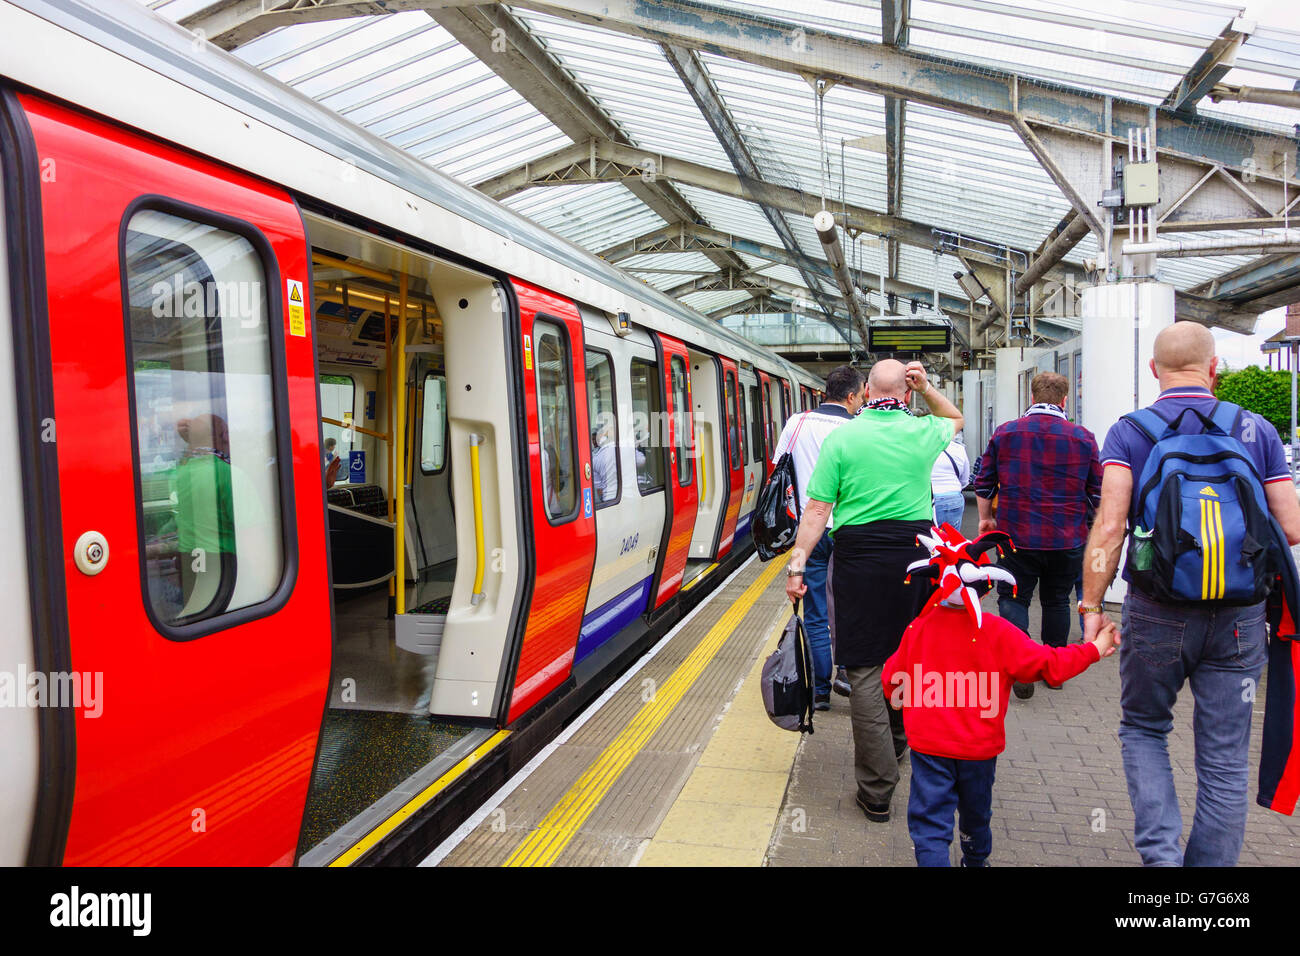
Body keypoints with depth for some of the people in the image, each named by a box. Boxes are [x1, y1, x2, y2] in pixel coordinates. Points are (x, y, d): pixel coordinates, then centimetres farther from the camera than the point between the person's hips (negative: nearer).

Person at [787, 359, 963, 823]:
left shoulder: (841, 438, -4)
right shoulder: (923, 433, 4)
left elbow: (817, 510, -8)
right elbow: (955, 419, 30)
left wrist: (797, 565, -4)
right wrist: (926, 387, 18)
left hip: (859, 556, -3)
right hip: (916, 550, 4)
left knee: (865, 670, 2)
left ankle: (877, 791, 8)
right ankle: (898, 741, 45)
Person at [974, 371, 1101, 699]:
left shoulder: (1005, 433, -2)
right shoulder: (1083, 437, -2)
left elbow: (984, 483, 4)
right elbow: (1098, 493, 4)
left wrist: (985, 518, 18)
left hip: (1017, 536, -1)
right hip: (1068, 539, 2)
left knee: (1013, 599, 7)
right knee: (1056, 601, 15)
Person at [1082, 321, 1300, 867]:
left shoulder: (1129, 432, -4)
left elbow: (1109, 525, -14)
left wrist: (1091, 606, -9)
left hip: (1157, 611, -1)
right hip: (1239, 616, 2)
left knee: (1143, 729, 19)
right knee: (1225, 758, 13)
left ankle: (1160, 852, 4)